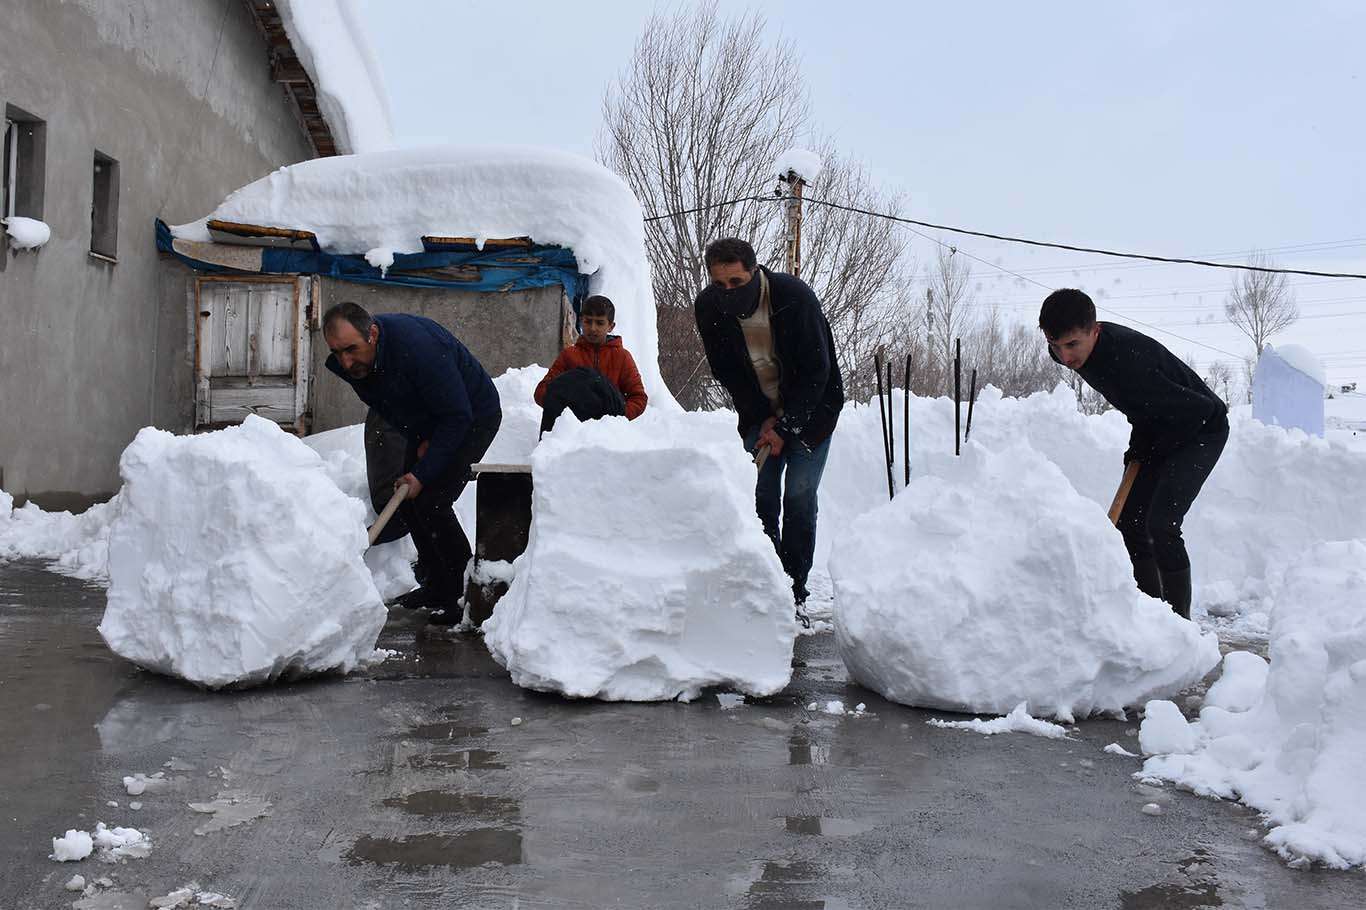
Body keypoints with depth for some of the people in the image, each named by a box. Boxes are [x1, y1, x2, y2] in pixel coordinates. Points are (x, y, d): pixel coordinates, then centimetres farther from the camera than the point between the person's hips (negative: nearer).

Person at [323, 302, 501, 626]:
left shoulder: (417, 346, -38)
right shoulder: (348, 363, -14)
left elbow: (458, 416, -31)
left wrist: (423, 473, -27)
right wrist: (419, 441, -4)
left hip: (474, 416, -8)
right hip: (428, 423, 8)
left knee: (431, 503, -16)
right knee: (407, 501, 4)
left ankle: (467, 594, -5)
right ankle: (438, 585, 19)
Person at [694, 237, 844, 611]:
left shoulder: (795, 297, -27)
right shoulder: (708, 307, -16)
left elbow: (816, 371, -21)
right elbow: (725, 372, -4)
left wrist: (785, 426, -20)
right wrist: (763, 418, -9)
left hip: (810, 408, -3)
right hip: (760, 412, 3)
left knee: (798, 497, -8)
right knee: (761, 497, -3)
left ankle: (794, 593, -1)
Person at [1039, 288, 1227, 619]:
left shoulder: (1128, 359, -38)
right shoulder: (1065, 353, -11)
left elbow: (1198, 410, -31)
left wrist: (1144, 449, -17)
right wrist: (1138, 446, 4)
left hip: (1200, 429, -9)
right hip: (1157, 431, 9)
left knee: (1161, 523, -19)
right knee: (1128, 521, 5)